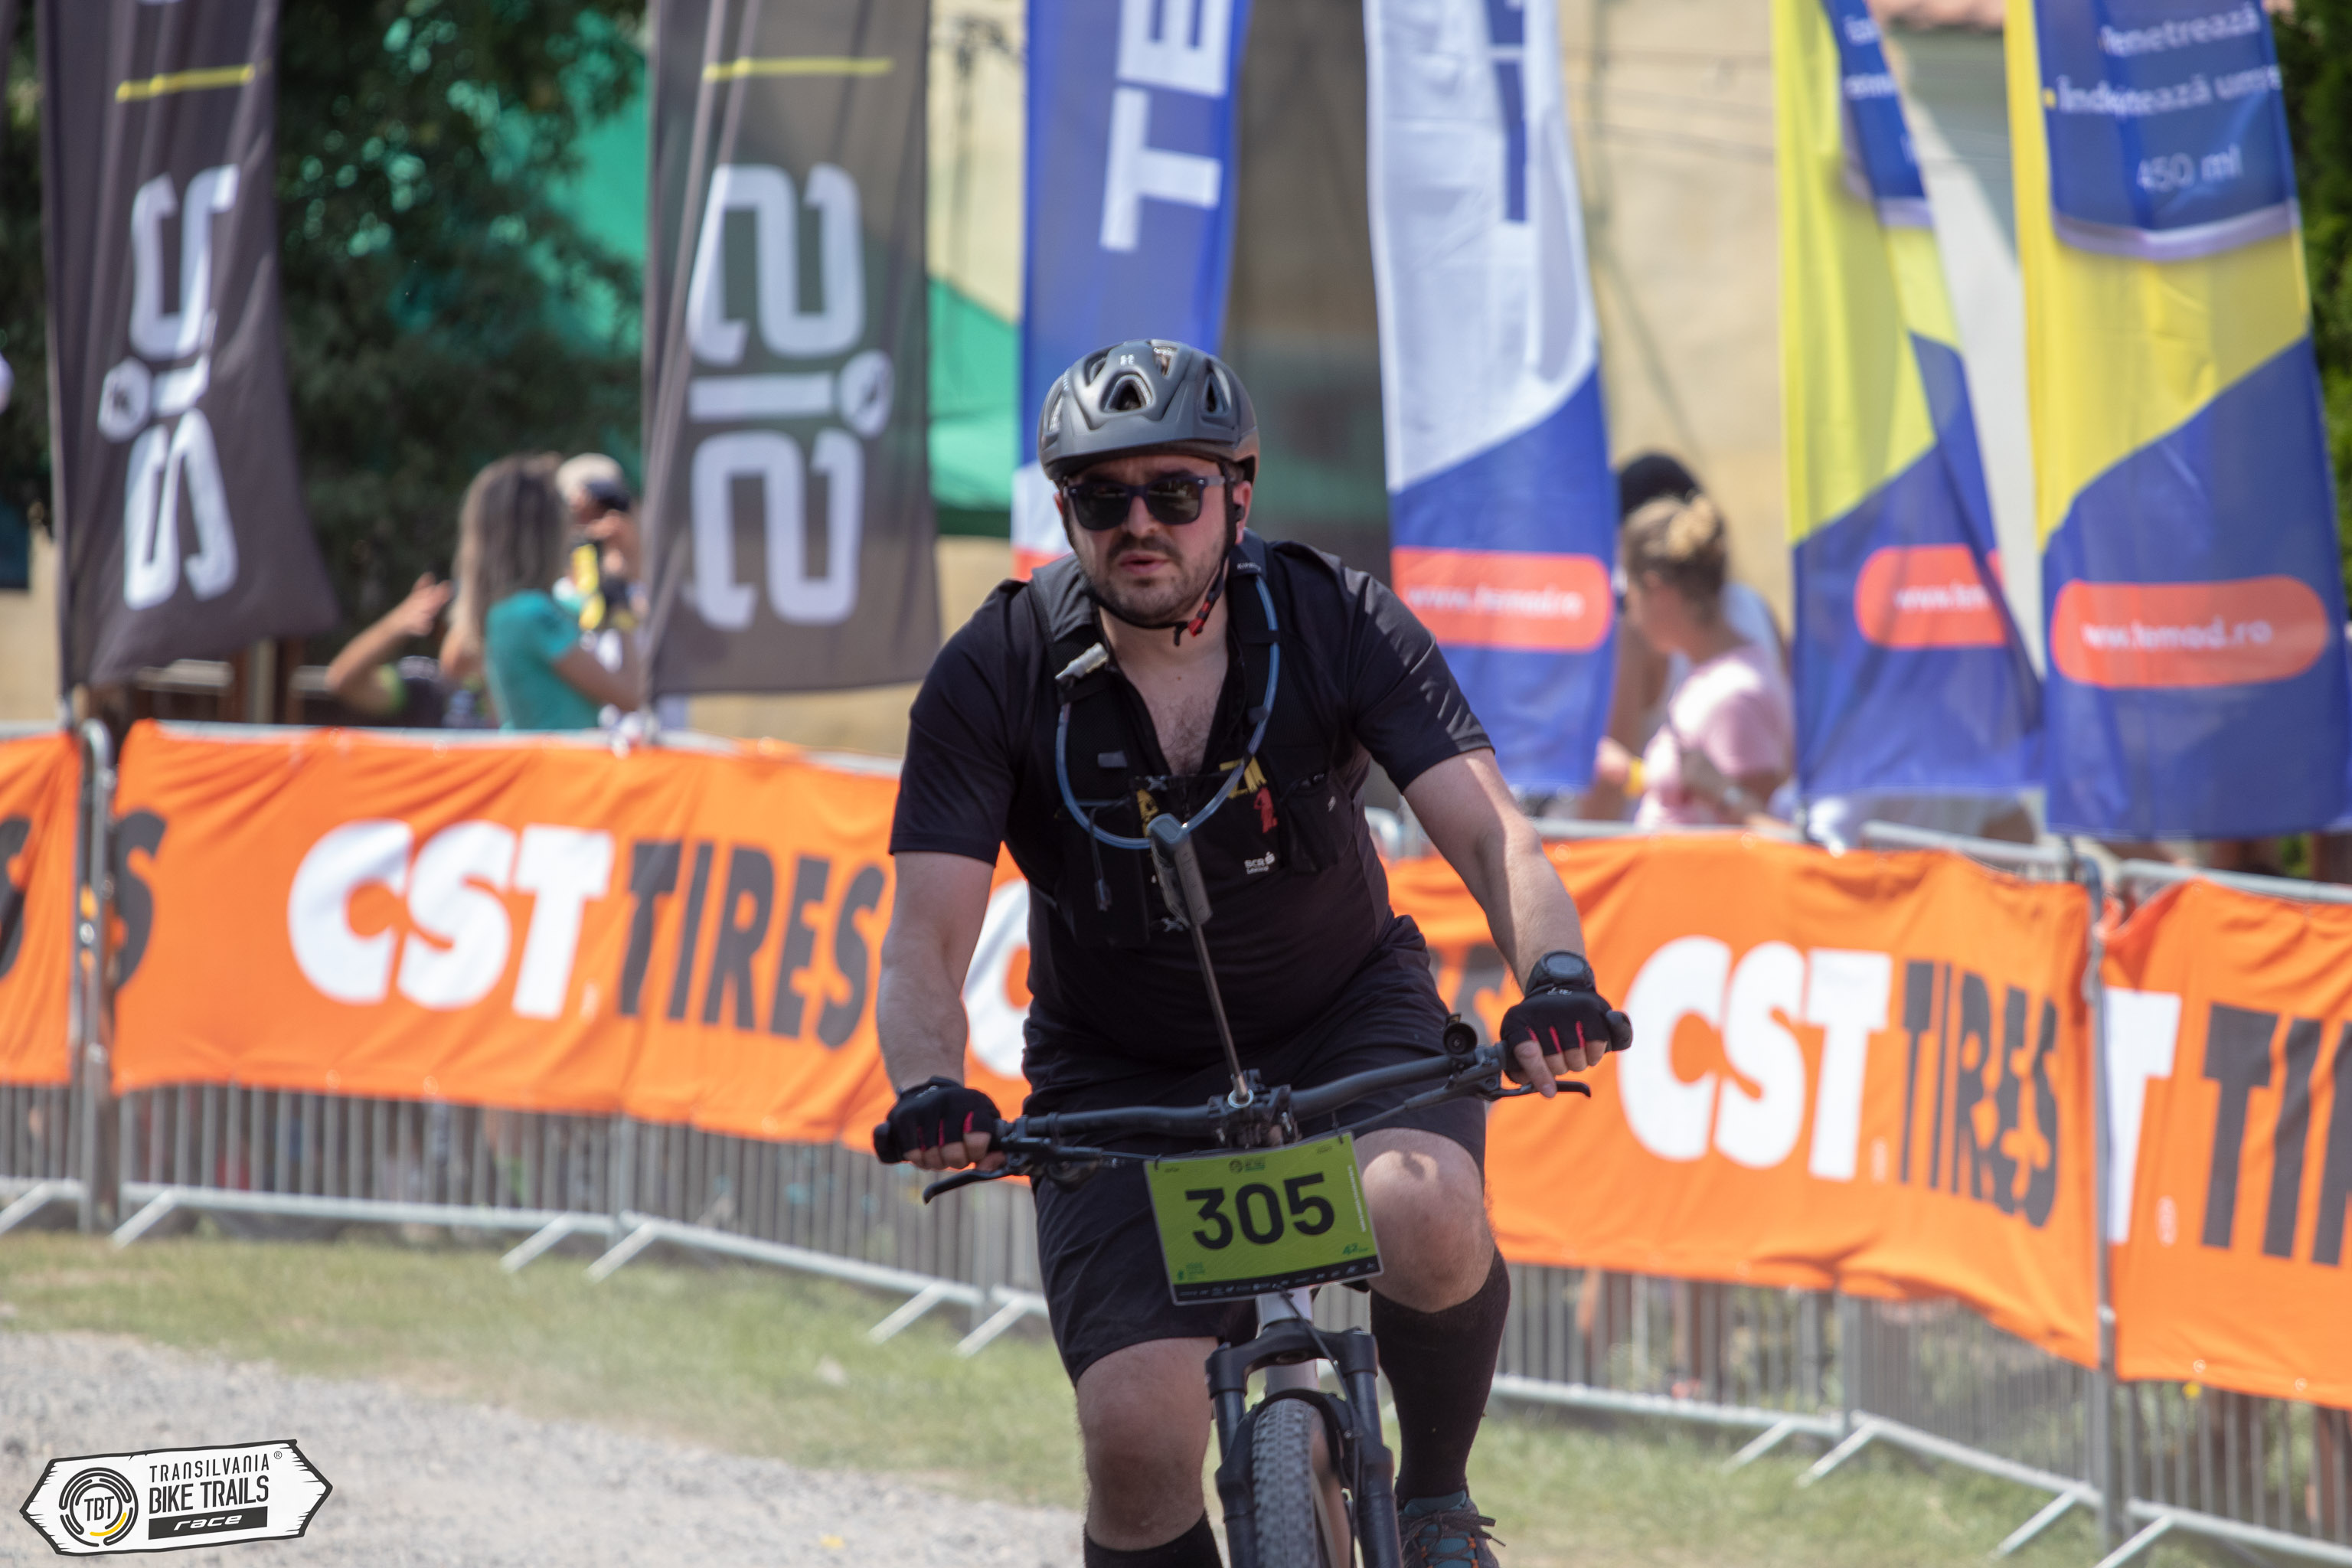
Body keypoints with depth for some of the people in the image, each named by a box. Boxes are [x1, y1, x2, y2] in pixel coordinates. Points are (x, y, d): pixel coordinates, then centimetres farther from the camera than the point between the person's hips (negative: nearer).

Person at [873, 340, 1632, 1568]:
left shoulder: (1336, 625, -16)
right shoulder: (994, 680, -17)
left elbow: (1488, 830, -25)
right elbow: (927, 938, -21)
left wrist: (1555, 977, -47)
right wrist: (930, 1092, -43)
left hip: (1343, 1016, 0)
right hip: (1121, 1077, 0)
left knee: (1429, 1216, -34)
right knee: (1139, 1433, -21)